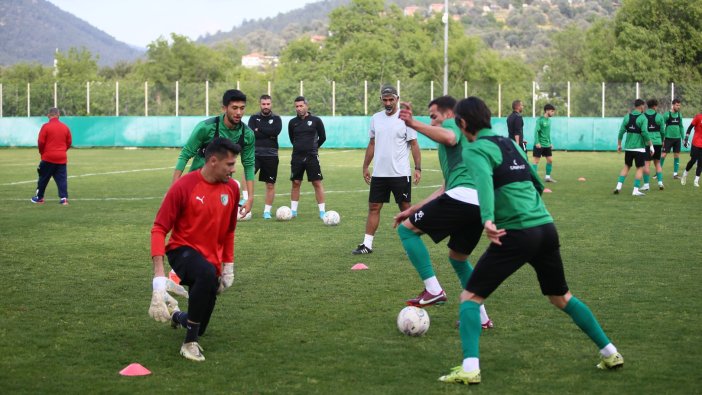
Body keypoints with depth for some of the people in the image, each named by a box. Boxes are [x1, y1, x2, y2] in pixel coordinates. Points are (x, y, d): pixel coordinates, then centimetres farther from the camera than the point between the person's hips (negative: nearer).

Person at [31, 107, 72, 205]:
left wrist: (42, 152, 7)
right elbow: (69, 142, 8)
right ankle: (64, 198, -6)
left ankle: (39, 197, 20)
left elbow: (40, 142, -10)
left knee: (43, 178, 11)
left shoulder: (46, 126, -9)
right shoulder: (65, 127, 4)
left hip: (48, 157, -3)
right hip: (62, 157, 3)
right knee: (62, 179, 4)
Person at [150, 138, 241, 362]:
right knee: (207, 274, -41)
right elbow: (159, 229, -18)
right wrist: (159, 275, -27)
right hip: (183, 251, -6)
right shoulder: (184, 187, -18)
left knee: (200, 327, 10)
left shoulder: (232, 188, -2)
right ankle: (190, 343, -27)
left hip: (212, 259, 6)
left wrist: (228, 265, 13)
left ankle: (177, 316, 49)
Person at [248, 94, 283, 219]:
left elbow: (275, 131, -13)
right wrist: (268, 134, -14)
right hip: (255, 153, -1)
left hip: (271, 155, 1)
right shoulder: (254, 118, 8)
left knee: (270, 185, 5)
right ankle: (246, 198, -32)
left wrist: (259, 129, -8)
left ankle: (267, 211, 14)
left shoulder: (276, 119, 7)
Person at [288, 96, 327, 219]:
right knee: (296, 183, 6)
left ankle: (322, 211, -1)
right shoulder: (293, 122, 4)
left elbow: (322, 137, 7)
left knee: (317, 183, -4)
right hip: (297, 157, 2)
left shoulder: (316, 120, -3)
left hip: (312, 157, -2)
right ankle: (293, 211, 14)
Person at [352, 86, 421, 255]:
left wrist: (418, 168, -13)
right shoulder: (375, 118, 8)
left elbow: (414, 145, -6)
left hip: (400, 174, -4)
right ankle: (367, 244, 9)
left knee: (405, 208, 2)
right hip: (379, 174, 4)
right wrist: (365, 167, 13)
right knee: (373, 207, 5)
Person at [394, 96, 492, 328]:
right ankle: (481, 317, 23)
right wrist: (414, 209, 35)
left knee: (406, 229, 2)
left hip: (462, 196, -9)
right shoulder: (465, 136, 36)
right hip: (481, 204, 9)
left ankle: (433, 290, -7)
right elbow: (447, 187, 36)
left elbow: (449, 137, -20)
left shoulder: (452, 124, 9)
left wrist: (414, 124, -19)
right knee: (458, 258, 26)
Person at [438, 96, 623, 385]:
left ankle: (470, 368, -12)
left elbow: (484, 182, -26)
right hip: (546, 228, 7)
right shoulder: (509, 143, 18)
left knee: (470, 297, 1)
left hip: (517, 233, -7)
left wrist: (488, 219, -40)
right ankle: (610, 353, 28)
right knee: (561, 298, 25)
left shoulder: (476, 150, -5)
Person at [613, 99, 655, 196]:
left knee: (626, 166, 17)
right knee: (640, 168, 5)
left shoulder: (627, 117, 3)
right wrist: (651, 145, -8)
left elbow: (621, 132, 2)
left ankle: (619, 186, 6)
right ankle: (636, 190, 0)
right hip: (639, 148, -5)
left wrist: (619, 145, 12)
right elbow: (645, 133, -16)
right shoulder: (642, 118, -11)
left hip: (628, 147, 5)